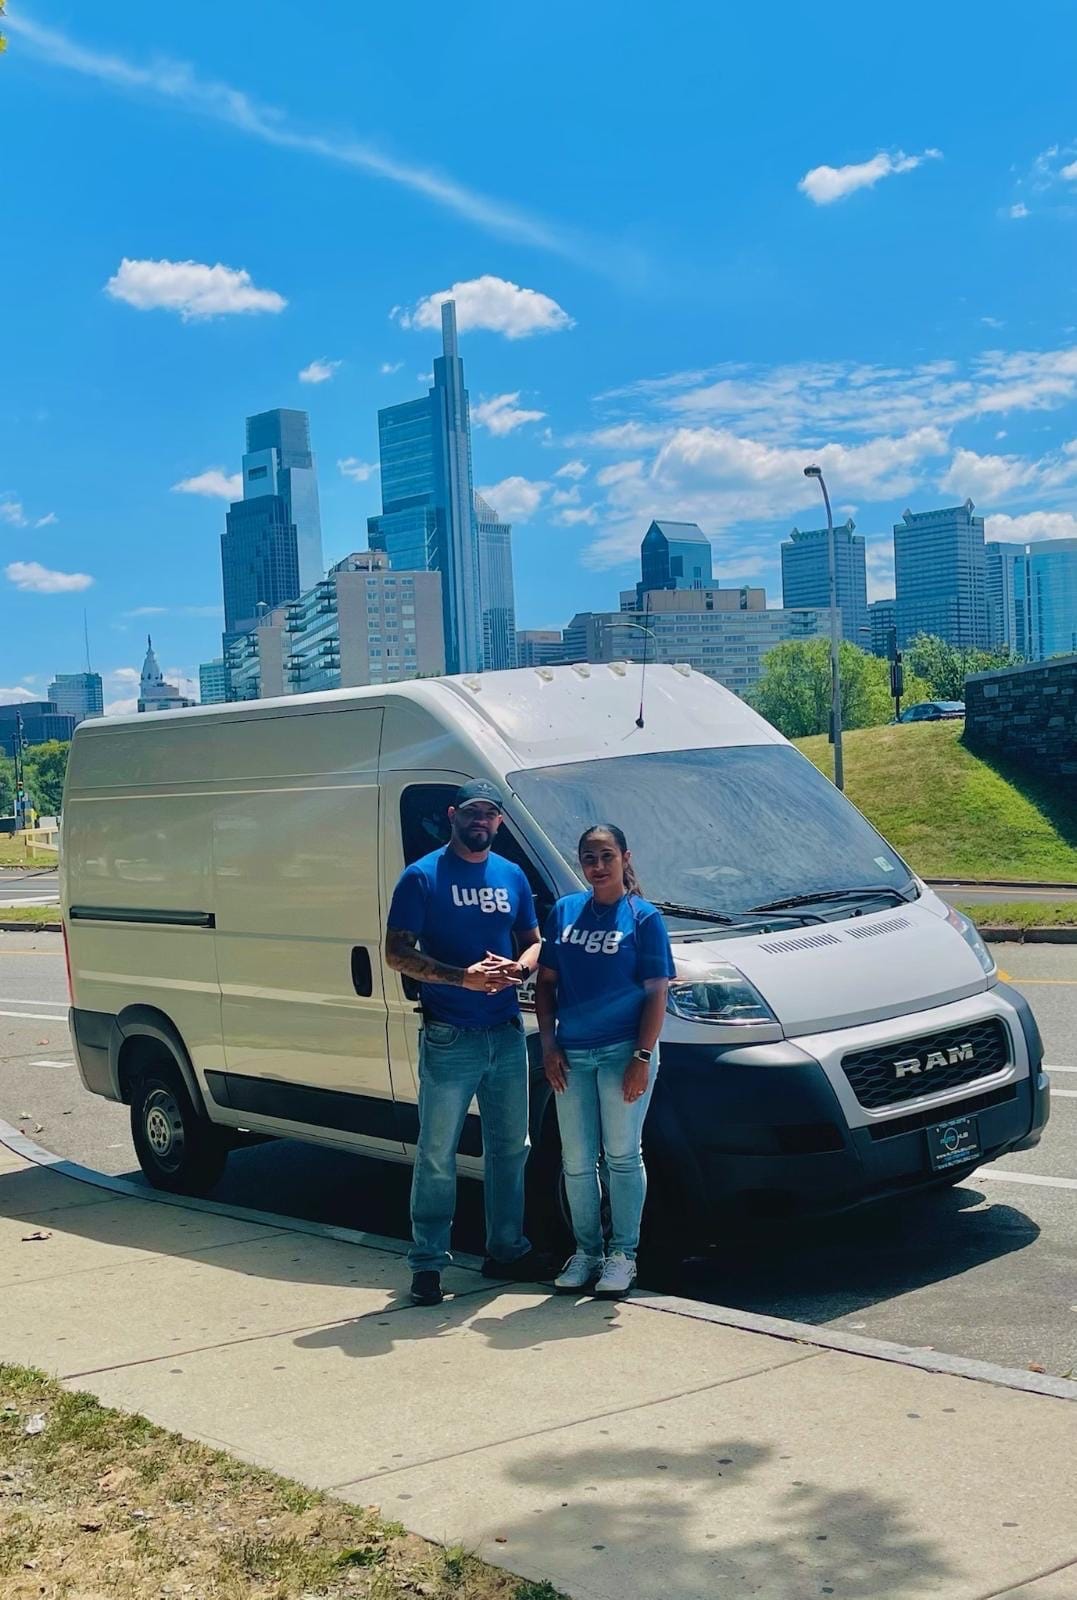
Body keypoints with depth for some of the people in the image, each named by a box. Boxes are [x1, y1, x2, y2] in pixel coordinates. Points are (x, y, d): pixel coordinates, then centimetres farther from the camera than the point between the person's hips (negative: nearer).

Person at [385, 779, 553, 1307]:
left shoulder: (512, 876, 12)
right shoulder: (422, 877, -5)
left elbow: (533, 943, 18)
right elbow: (397, 953, -9)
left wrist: (516, 969, -6)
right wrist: (462, 977, -21)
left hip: (507, 1034, 6)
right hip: (448, 1038, -6)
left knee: (510, 1148, 13)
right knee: (437, 1154, -2)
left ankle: (507, 1249, 26)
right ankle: (427, 1263, 5)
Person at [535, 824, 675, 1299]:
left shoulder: (643, 916, -3)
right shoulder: (565, 911, 7)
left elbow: (656, 992, -6)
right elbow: (546, 983, 11)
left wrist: (642, 1057, -13)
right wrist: (549, 1045, 1)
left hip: (623, 1051, -4)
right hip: (571, 1054, 4)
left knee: (622, 1156, 2)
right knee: (577, 1161, 8)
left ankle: (622, 1253, 13)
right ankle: (586, 1251, 22)